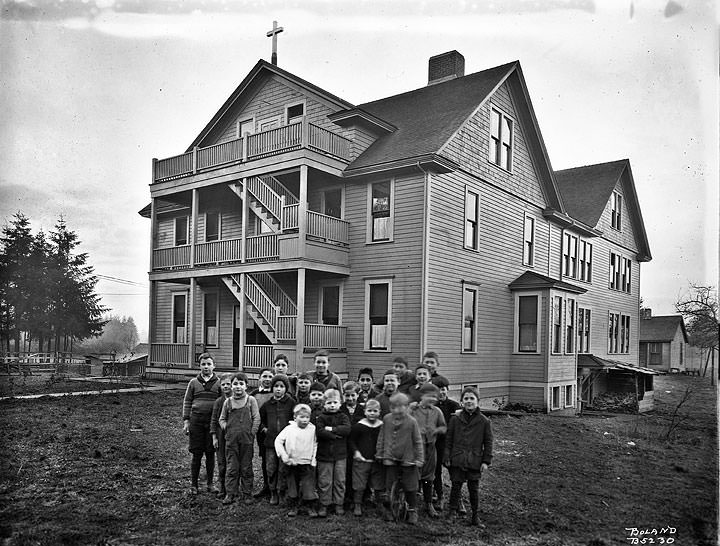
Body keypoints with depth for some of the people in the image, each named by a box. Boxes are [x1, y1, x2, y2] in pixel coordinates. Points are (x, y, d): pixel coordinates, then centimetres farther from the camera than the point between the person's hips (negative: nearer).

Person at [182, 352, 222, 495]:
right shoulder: (193, 382, 7)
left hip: (213, 422, 0)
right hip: (196, 421, 0)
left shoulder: (218, 383, 6)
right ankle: (193, 484, 14)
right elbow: (187, 402, 7)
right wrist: (186, 420, -1)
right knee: (196, 454, 3)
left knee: (210, 454, 7)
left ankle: (210, 483, 19)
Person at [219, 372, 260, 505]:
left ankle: (247, 494, 16)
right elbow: (222, 419, 15)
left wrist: (252, 433, -6)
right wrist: (225, 427, -2)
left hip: (246, 440, -1)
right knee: (232, 468, 5)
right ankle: (230, 494, 13)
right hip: (231, 440, 1)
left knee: (246, 468, 6)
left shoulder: (251, 400, 0)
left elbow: (256, 418, -1)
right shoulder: (228, 402, 5)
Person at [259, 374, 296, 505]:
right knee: (271, 469, 5)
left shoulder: (291, 403, -1)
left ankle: (282, 493, 12)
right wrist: (264, 428, 12)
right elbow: (260, 418, 24)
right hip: (270, 441, 3)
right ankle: (273, 493, 18)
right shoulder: (267, 404, 9)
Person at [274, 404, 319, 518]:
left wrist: (314, 459, -1)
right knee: (292, 486, 11)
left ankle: (311, 507, 9)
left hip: (307, 463, 0)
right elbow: (278, 441, -3)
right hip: (291, 464, 0)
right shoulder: (289, 429, -6)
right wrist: (284, 456, -9)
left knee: (309, 486, -3)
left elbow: (315, 444, 6)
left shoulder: (312, 429, -2)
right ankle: (293, 507, 24)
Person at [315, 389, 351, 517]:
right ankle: (324, 504, 17)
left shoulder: (343, 417, 3)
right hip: (324, 454, -1)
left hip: (340, 455, 2)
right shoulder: (321, 417, -1)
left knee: (340, 481, 9)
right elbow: (319, 432, -18)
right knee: (324, 481, 5)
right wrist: (337, 435, -17)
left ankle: (339, 504, 21)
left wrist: (331, 429, -18)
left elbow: (347, 429, -16)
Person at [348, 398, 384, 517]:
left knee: (379, 487, 10)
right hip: (361, 460, -2)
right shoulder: (358, 426, -7)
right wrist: (355, 451, -10)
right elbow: (351, 440, 1)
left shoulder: (383, 426, 0)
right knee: (359, 486, 3)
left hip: (378, 461, 2)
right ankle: (357, 506, 18)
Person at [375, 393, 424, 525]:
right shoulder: (386, 419, -2)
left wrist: (419, 458, -4)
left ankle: (412, 511, 22)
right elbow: (381, 437, 10)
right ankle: (388, 509, 27)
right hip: (390, 459, 2)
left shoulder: (411, 422, -10)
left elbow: (418, 441, -3)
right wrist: (379, 453, 11)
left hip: (407, 460, -2)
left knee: (410, 487, 5)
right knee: (389, 486, 10)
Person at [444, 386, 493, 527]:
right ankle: (452, 512, 19)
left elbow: (488, 442, 4)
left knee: (474, 489, 7)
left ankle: (475, 515, 23)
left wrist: (486, 461, 0)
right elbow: (448, 440, 5)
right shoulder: (455, 419, 1)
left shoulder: (484, 421, 0)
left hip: (475, 461, 0)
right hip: (457, 460, 0)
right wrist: (447, 457, 1)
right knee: (456, 486, 6)